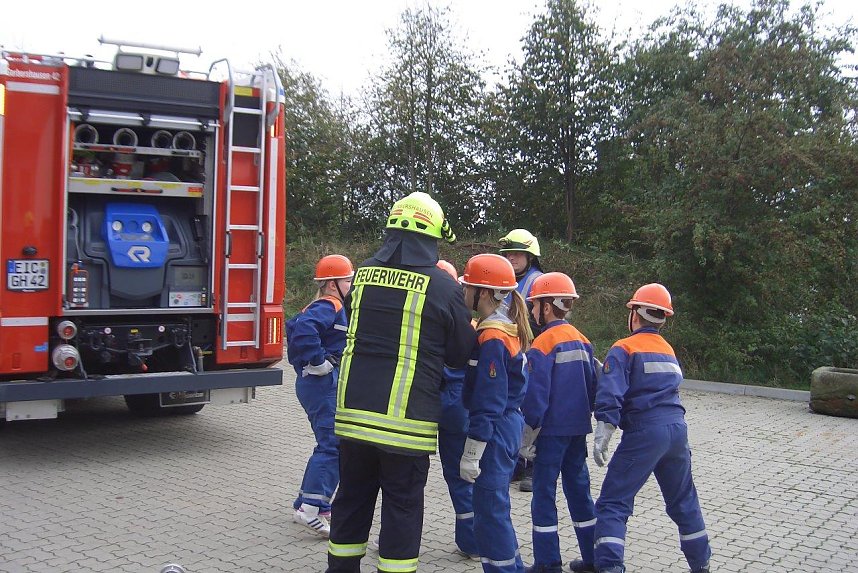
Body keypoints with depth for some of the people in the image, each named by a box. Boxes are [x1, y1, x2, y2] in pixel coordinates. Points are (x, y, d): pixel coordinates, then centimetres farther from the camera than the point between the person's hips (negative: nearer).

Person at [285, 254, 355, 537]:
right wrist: (318, 361, -24)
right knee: (332, 445, -13)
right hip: (325, 384, -11)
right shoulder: (330, 306, -14)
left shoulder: (326, 307, 18)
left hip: (317, 384, 11)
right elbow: (303, 328, -33)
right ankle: (309, 507, -15)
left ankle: (319, 504, 22)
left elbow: (295, 326, 25)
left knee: (330, 445, 15)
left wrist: (304, 366, 21)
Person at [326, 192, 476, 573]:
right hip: (406, 418, -4)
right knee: (402, 504, 8)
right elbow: (461, 355, 1)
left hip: (353, 410, 4)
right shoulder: (443, 287, -9)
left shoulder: (363, 274, 4)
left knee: (353, 496, 18)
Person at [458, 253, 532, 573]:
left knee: (488, 513, -2)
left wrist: (471, 453, -18)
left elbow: (488, 402, -20)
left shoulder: (491, 339, -19)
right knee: (494, 507, 19)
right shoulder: (507, 328, 9)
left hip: (494, 430, -10)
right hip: (510, 424, 10)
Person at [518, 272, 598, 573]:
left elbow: (536, 396, -15)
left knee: (544, 495, 2)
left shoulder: (542, 345, -14)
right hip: (579, 429, 7)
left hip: (552, 431, -7)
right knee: (579, 489, 15)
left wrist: (526, 437, -8)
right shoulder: (582, 340, 7)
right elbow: (593, 385, 12)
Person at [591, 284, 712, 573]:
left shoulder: (623, 349, -4)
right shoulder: (669, 351, 18)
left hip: (644, 432, -7)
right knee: (684, 501, 21)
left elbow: (610, 396, -16)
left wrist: (602, 435, -21)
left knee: (613, 503, -3)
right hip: (677, 429, 7)